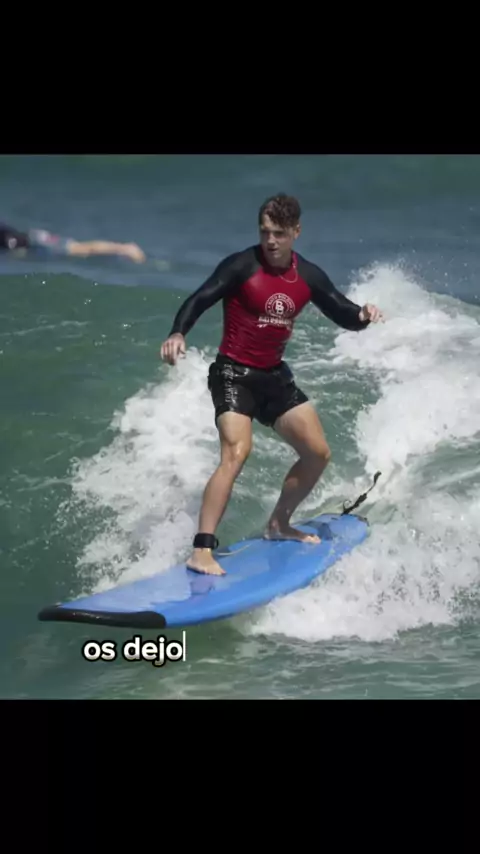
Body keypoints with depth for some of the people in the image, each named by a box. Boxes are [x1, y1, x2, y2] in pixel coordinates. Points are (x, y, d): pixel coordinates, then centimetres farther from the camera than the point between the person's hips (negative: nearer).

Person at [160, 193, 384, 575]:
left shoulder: (309, 276, 3)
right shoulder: (242, 266, -14)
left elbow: (342, 314, 8)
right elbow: (199, 300, -20)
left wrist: (363, 315, -16)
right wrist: (177, 334, -39)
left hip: (274, 375, 7)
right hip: (234, 373, -7)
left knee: (318, 453, 8)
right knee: (236, 452, -26)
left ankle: (279, 524, 31)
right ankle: (202, 551, -30)